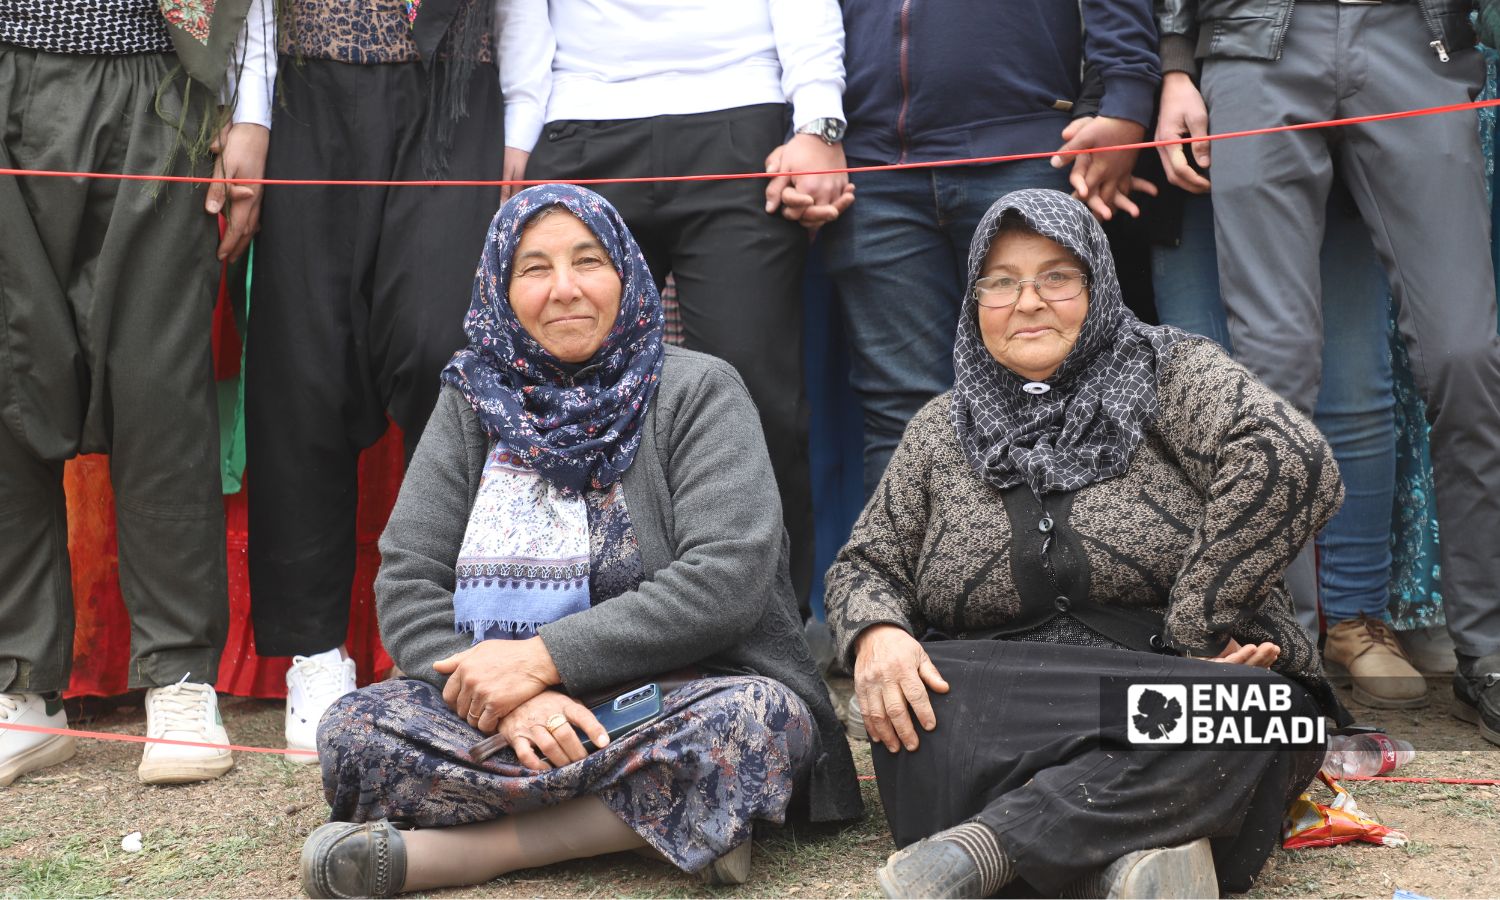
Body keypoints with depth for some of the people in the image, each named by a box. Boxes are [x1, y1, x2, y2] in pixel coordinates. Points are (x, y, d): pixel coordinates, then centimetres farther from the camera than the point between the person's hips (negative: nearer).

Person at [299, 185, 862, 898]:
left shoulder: (697, 391, -1)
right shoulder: (474, 401, 9)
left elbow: (727, 578, -14)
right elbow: (407, 585, 1)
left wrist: (541, 658, -18)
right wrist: (500, 695, -18)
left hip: (680, 702, -2)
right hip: (513, 723, 3)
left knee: (754, 719, -35)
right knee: (353, 733, -22)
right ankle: (677, 820, -23)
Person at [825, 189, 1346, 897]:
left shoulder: (1173, 375, 3)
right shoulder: (941, 432, 15)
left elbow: (1291, 461, -14)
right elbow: (867, 565, 15)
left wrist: (1192, 628, -17)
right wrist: (875, 635, -9)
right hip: (1008, 715, 2)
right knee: (927, 709, -30)